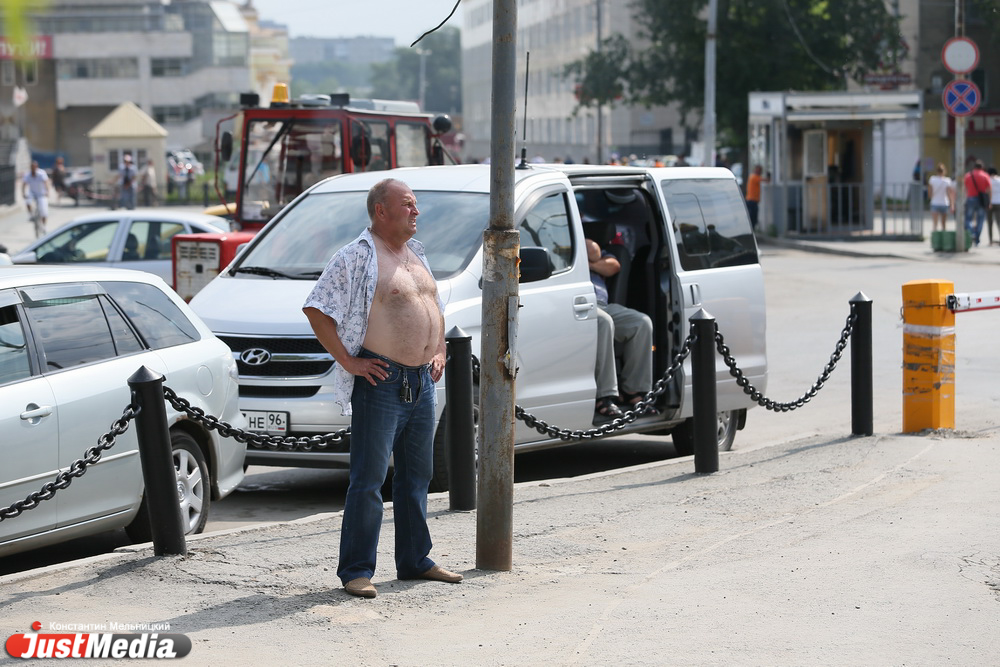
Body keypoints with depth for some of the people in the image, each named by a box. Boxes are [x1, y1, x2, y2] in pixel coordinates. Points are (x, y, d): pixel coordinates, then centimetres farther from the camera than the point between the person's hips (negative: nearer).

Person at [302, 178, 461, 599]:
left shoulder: (416, 255, 16)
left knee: (417, 477, 14)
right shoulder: (356, 257, -9)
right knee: (368, 480, -7)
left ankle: (415, 561, 23)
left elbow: (436, 307, 31)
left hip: (422, 382, 8)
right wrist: (347, 361, -16)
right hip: (380, 382, -8)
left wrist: (439, 352, 17)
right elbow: (317, 310, -14)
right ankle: (356, 571, -4)